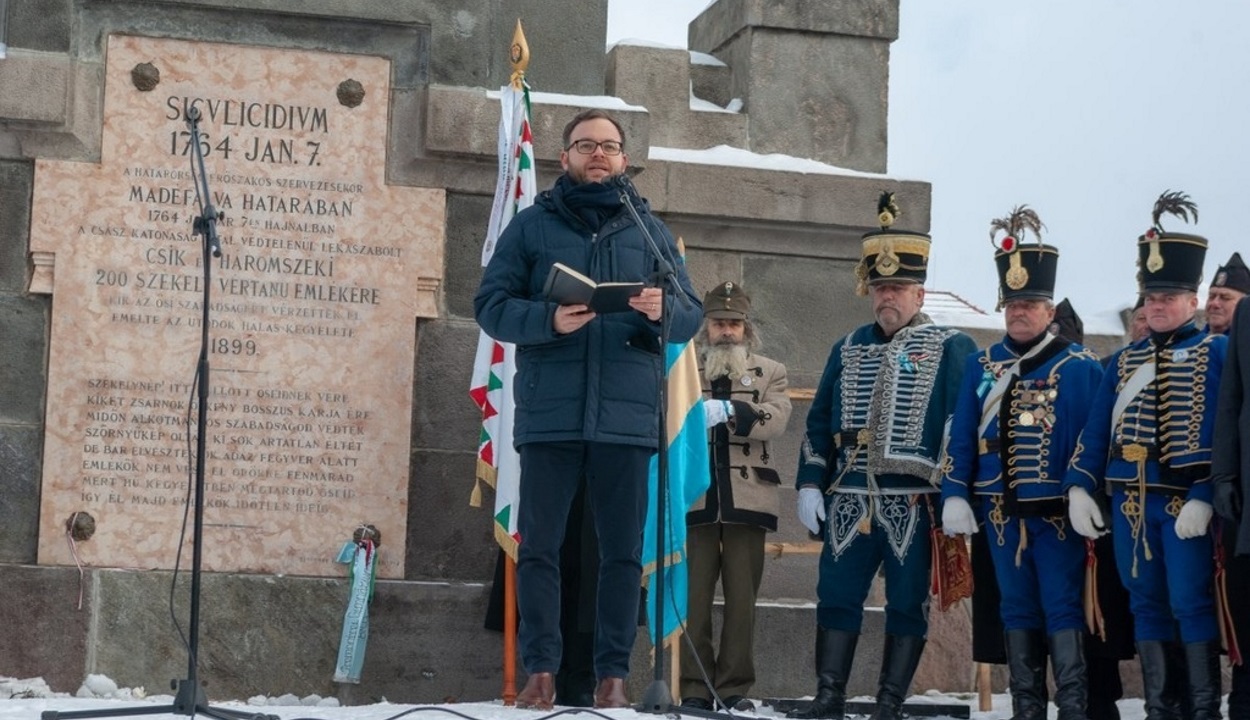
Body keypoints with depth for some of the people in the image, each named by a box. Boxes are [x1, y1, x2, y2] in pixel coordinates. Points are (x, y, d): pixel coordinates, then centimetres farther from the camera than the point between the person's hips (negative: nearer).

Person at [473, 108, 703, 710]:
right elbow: (491, 305, 2)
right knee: (538, 547, -1)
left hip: (626, 416, 1)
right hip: (549, 416, -1)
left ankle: (613, 674, 7)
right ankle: (540, 671, 4)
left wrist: (663, 311, -13)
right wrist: (549, 320, -17)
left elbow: (692, 315, 11)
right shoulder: (532, 226, 10)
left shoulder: (649, 231, 15)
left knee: (623, 552, 2)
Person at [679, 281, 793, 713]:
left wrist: (728, 410, -19)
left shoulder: (770, 373, 14)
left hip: (746, 499, 0)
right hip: (695, 497, 0)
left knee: (742, 597, 2)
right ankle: (694, 688, 2)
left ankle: (735, 687, 7)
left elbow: (775, 420, -5)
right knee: (693, 597, -2)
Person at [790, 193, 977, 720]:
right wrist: (810, 484, 7)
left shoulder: (950, 349, -1)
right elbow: (819, 424, 16)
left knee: (907, 606, 2)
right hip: (850, 499, 4)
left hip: (914, 504, -4)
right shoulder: (848, 350, 14)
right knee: (836, 597, 3)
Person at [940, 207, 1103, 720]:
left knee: (1063, 608, -5)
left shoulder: (1081, 367, -1)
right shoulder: (982, 366, 10)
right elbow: (960, 436, 9)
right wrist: (954, 495, 2)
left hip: (1058, 513, -4)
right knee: (1017, 609, 9)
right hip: (1001, 511, 4)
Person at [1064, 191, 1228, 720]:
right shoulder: (1124, 361, 15)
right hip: (1129, 501, 5)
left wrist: (1205, 498, -19)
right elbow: (1095, 430, 11)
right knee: (1146, 607, 8)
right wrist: (1080, 488, -2)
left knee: (1192, 605, -6)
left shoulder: (1217, 353, 0)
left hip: (1187, 502, -5)